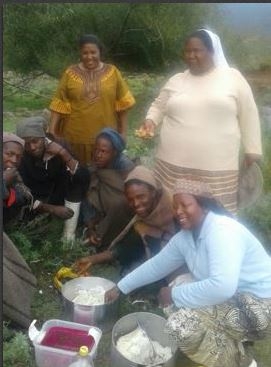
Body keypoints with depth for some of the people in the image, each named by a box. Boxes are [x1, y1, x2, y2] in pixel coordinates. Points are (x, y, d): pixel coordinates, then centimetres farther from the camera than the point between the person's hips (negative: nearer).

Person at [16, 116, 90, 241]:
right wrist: (52, 209, -29)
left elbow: (80, 176, -28)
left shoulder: (58, 146, -18)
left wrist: (63, 153, -39)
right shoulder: (21, 159, -22)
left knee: (83, 174, -25)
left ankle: (69, 234, -23)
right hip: (39, 201, -1)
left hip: (60, 194, 1)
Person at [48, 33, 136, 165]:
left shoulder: (112, 72, 0)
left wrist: (123, 132, 1)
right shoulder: (70, 73, 0)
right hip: (76, 136, 0)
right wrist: (52, 131, -8)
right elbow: (59, 104, -1)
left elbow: (122, 104, 3)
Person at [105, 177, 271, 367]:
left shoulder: (222, 230, -25)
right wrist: (120, 288, 18)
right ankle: (231, 342, 18)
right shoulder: (184, 237, 2)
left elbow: (222, 287, -38)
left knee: (181, 324, -19)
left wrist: (175, 295, -23)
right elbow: (156, 265, 16)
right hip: (233, 296, 9)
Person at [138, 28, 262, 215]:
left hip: (216, 167, -2)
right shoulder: (176, 80, 10)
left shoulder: (233, 77, 2)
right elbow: (158, 107, 19)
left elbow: (248, 116, 6)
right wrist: (150, 120, -3)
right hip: (173, 164, 3)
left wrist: (252, 150, 6)